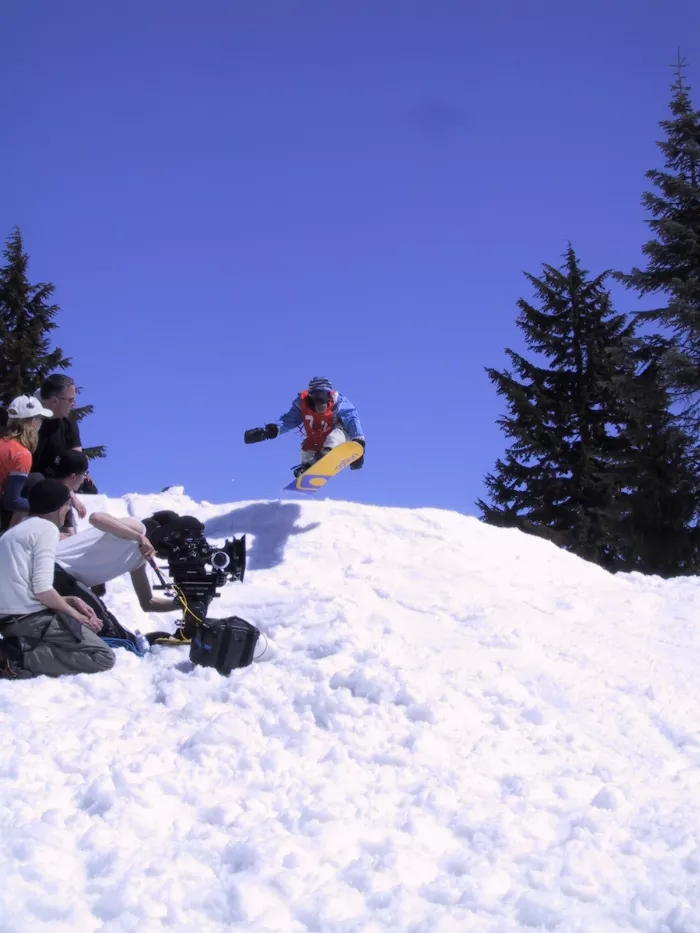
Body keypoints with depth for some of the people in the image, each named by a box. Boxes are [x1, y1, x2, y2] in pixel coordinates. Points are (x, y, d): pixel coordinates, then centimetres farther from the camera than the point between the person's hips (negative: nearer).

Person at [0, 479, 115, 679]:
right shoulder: (47, 528, -5)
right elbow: (42, 590, -16)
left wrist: (70, 601, 13)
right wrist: (76, 615, -1)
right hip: (31, 618, -9)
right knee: (103, 657, -8)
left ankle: (20, 649, 2)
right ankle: (21, 658, -16)